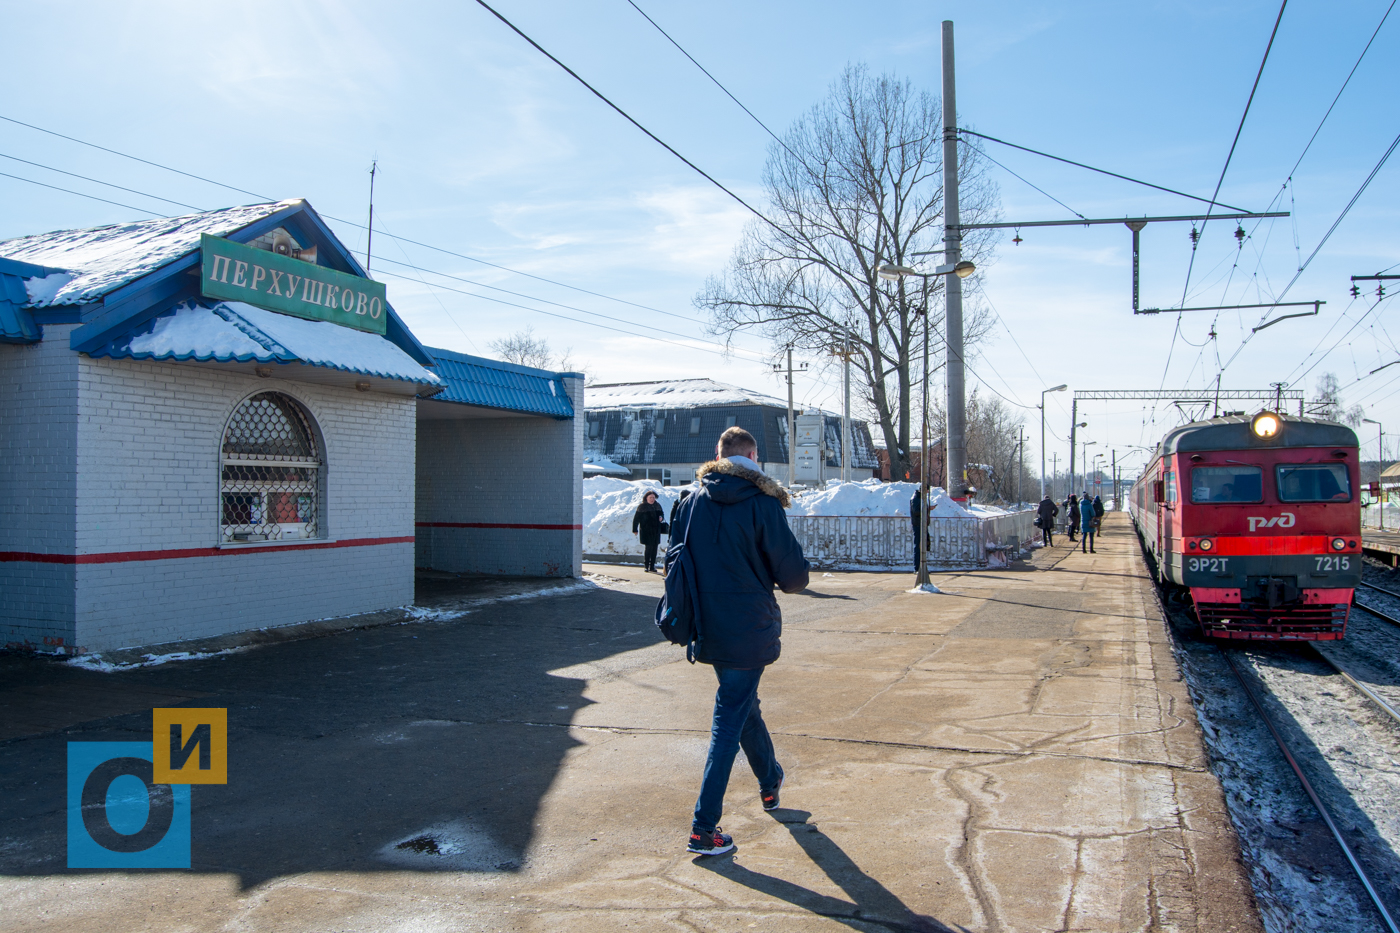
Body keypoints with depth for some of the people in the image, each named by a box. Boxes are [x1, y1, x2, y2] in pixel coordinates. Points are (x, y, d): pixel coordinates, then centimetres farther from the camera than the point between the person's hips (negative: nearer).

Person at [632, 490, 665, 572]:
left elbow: (661, 514, 25)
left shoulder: (657, 506, 10)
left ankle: (652, 566, 12)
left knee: (654, 548, 5)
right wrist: (635, 530, -6)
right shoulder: (642, 507, -4)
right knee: (649, 548, -9)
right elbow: (636, 518, -3)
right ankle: (647, 567, -1)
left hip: (656, 531, 5)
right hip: (646, 531, -5)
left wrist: (661, 517, 0)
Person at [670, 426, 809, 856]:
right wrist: (790, 580, 9)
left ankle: (770, 783, 45)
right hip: (749, 630, -6)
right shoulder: (762, 503, -14)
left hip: (708, 626, 6)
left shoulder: (692, 502, 1)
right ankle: (703, 829, 3)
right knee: (730, 721, 1)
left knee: (742, 704, 25)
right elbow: (793, 572, -13)